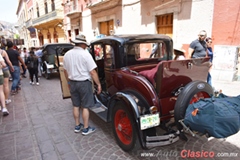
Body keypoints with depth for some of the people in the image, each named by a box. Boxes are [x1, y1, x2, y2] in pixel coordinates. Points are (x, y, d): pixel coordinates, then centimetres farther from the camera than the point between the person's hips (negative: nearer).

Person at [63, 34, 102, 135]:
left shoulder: (67, 54, 3)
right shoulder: (85, 54, -15)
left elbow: (65, 71, 12)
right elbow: (92, 72, -18)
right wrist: (98, 84, -10)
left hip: (72, 83, 6)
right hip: (84, 83, -6)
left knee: (76, 105, 17)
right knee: (85, 106, 6)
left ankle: (77, 126, 31)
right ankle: (86, 129, 16)